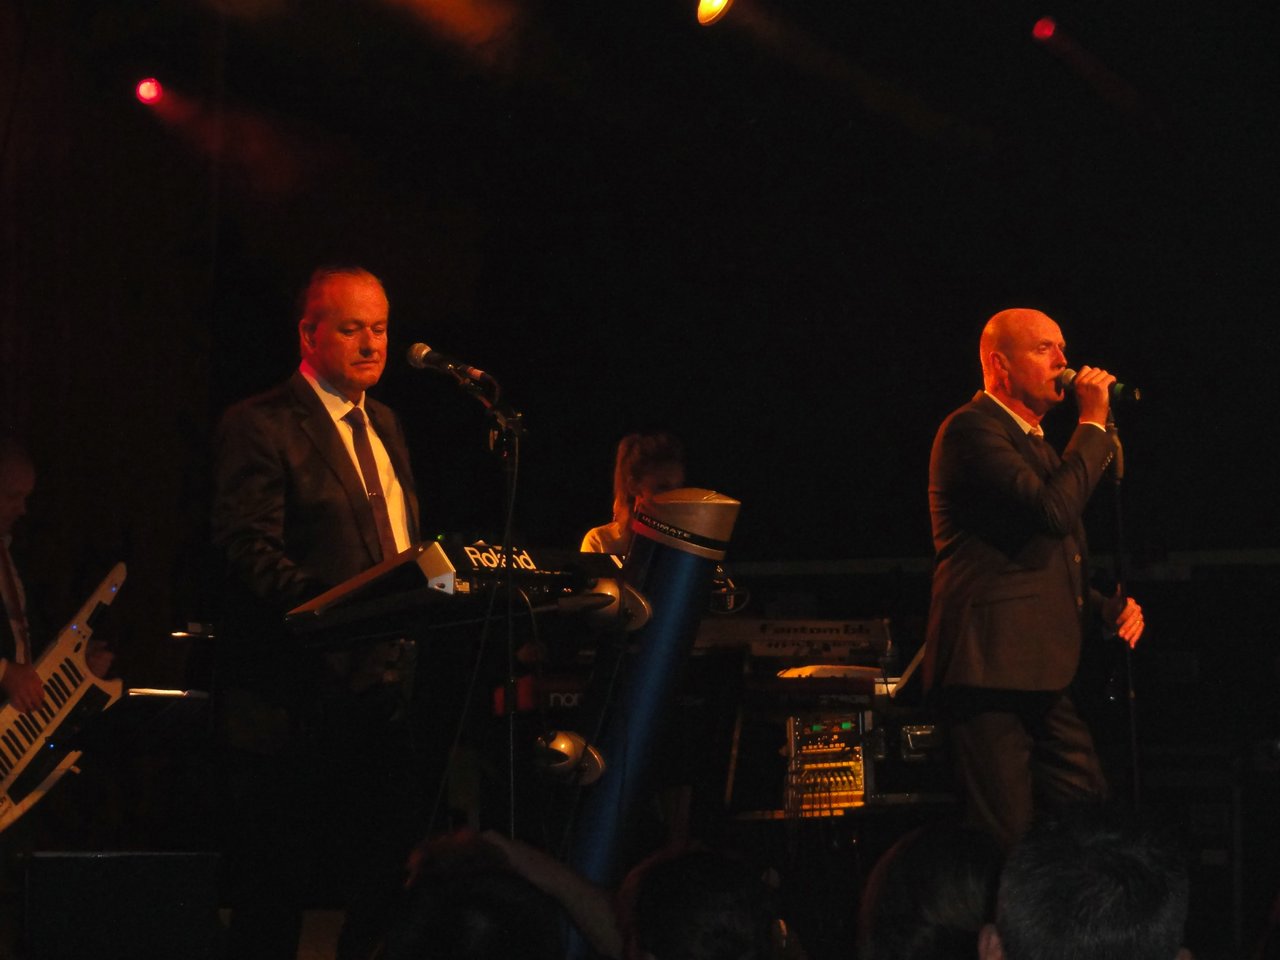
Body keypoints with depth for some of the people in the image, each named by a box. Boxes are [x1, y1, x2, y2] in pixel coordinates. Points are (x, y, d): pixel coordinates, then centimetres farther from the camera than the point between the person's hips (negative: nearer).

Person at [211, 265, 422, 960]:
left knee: (385, 883, 9)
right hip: (299, 702, -8)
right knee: (274, 903, -2)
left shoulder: (384, 425, 19)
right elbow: (252, 554, -17)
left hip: (386, 691, 8)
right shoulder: (261, 427, -8)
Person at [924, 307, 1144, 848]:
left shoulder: (1033, 441, 24)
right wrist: (1093, 424, -10)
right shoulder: (971, 429, -8)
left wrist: (1108, 608, 12)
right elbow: (1055, 510, -22)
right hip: (989, 668, -10)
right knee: (1006, 841, -11)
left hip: (1039, 675, 10)